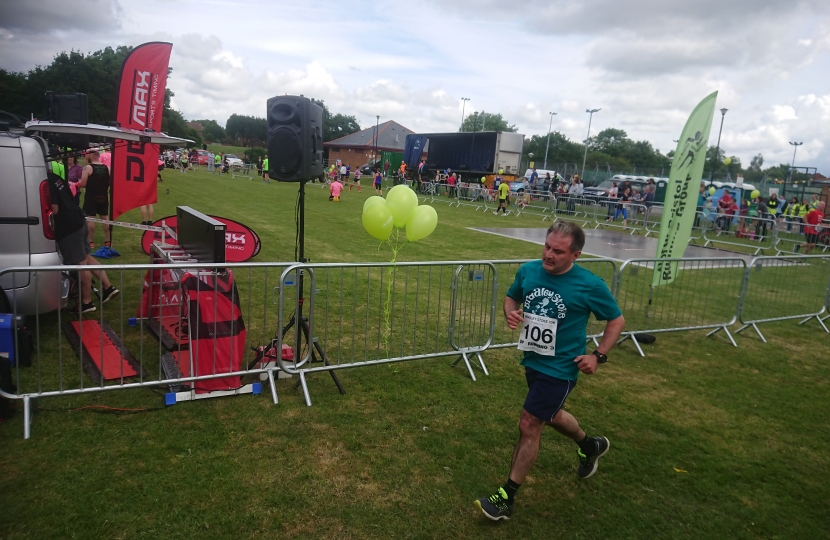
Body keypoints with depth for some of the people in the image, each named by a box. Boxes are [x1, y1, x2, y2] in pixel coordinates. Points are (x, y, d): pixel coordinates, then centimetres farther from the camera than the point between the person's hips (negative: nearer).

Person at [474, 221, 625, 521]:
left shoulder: (590, 285, -19)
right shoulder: (528, 270, -8)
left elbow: (617, 320, -5)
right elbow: (511, 297, 11)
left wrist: (599, 356, -13)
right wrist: (510, 313, -12)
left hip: (559, 368, -6)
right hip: (533, 360, 6)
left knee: (529, 425, -5)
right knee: (550, 415, 26)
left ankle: (506, 498, 11)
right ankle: (591, 446, 57)